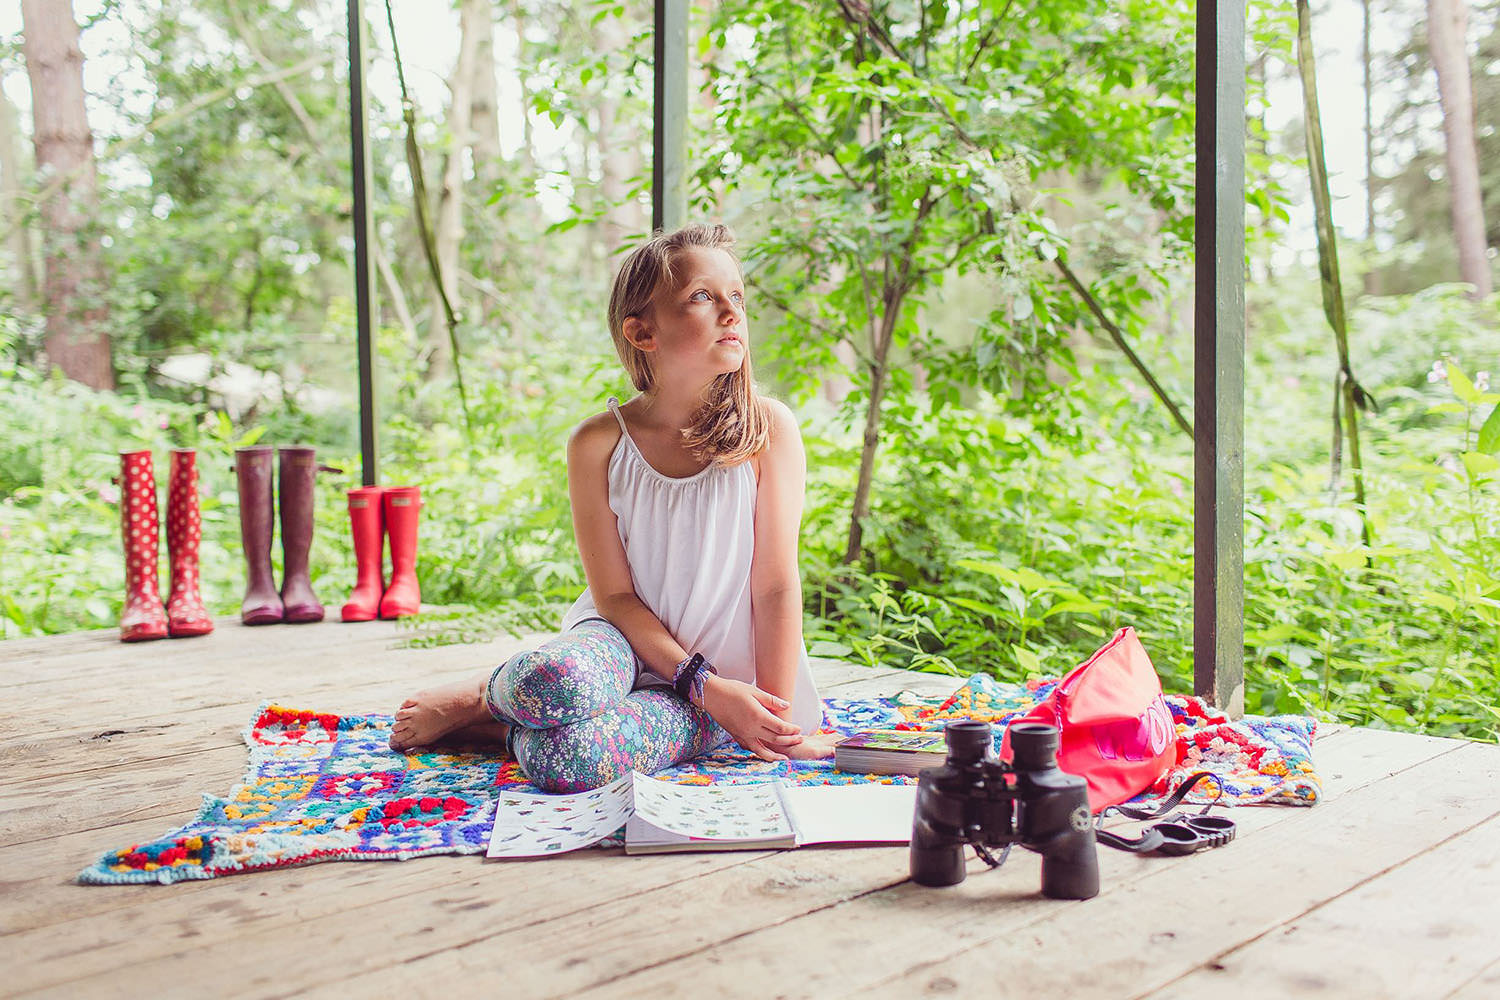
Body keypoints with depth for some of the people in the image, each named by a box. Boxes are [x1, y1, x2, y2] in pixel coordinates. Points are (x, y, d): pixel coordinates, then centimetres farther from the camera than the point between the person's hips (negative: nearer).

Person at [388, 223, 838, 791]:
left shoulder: (768, 428, -11)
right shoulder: (598, 445, -9)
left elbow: (777, 585, -10)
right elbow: (614, 595, -6)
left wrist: (777, 723, -9)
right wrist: (706, 686, -15)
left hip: (722, 676, -1)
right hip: (626, 644, 1)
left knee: (570, 759, -32)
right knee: (555, 678, -37)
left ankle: (484, 718, 2)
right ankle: (478, 693, -1)